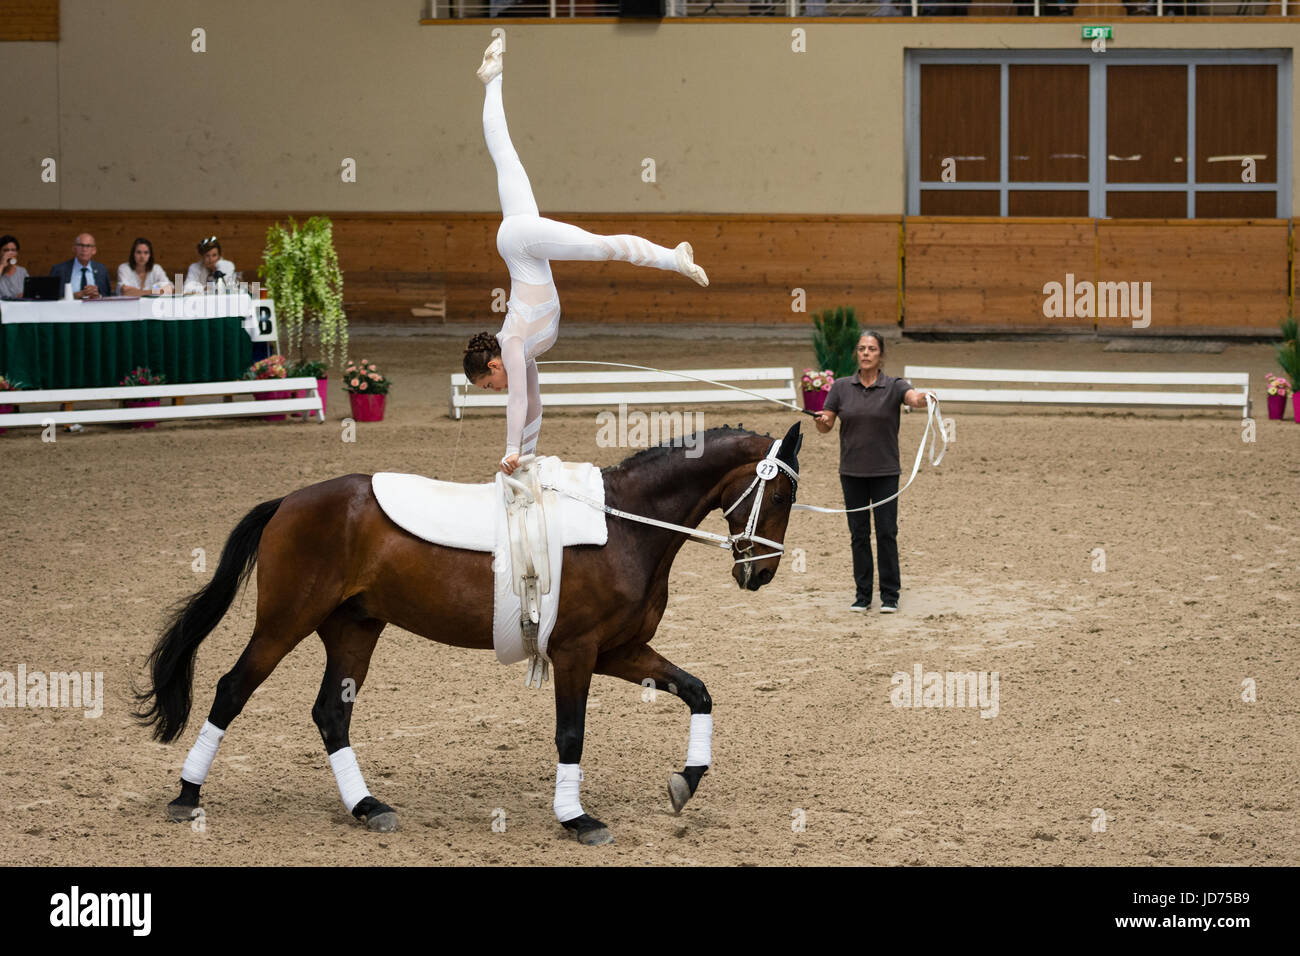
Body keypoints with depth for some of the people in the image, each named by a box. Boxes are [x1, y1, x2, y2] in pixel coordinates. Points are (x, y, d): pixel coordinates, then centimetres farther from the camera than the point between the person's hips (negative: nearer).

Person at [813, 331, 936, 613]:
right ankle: (863, 595, 13)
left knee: (886, 533, -2)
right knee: (859, 534, 5)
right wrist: (821, 420, -20)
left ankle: (890, 595, 6)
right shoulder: (842, 388, 3)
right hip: (852, 472, 2)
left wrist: (925, 398, -50)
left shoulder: (894, 386, -5)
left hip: (885, 472, -2)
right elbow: (825, 426, 4)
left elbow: (914, 397, -26)